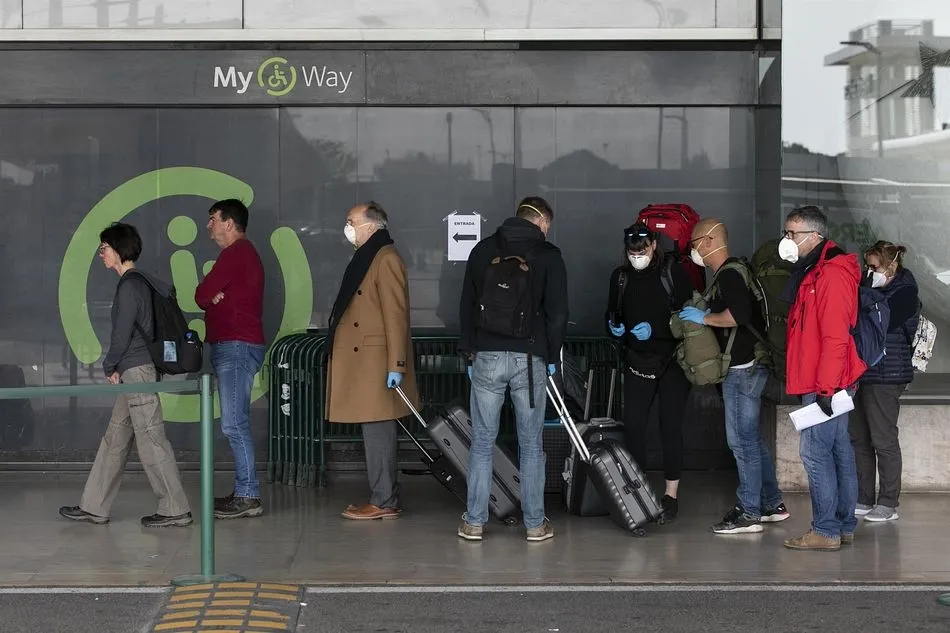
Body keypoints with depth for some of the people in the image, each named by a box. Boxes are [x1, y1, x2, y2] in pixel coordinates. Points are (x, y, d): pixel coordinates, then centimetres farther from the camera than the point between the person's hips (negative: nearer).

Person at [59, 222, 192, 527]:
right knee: (114, 439, 12)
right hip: (134, 373, 10)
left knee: (151, 440, -6)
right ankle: (94, 507, 18)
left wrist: (110, 367, 0)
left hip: (137, 370, -10)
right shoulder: (143, 281, 14)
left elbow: (122, 334, -16)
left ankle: (176, 510, -1)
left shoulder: (130, 286, -14)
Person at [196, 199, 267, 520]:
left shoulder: (235, 253, -11)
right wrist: (215, 296, -3)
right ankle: (244, 492, 13)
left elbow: (202, 296, -12)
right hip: (237, 346, 11)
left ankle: (248, 497, -15)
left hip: (236, 347, -11)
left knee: (234, 424, -13)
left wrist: (210, 297, 9)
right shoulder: (244, 253, 22)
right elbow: (206, 296, 18)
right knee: (236, 424, 11)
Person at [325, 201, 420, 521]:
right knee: (374, 431, 12)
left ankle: (385, 502, -3)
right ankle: (382, 496, 17)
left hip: (375, 361, -10)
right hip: (361, 360, 10)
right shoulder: (366, 257, 18)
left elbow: (396, 315, -18)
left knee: (377, 431, -7)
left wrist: (396, 365, -21)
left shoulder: (386, 258, -13)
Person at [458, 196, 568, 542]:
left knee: (482, 442, 6)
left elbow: (466, 305, 10)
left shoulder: (483, 250, 8)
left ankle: (474, 522, 7)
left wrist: (469, 352, 16)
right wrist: (551, 357, 7)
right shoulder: (548, 255, 0)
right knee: (531, 444, 6)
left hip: (486, 357, 2)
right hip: (530, 358, -2)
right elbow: (557, 312, -3)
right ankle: (535, 523, 9)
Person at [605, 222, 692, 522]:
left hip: (672, 361, -3)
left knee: (670, 427, -2)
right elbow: (612, 315, 16)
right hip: (638, 362, 3)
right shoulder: (620, 276, 7)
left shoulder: (673, 271, -6)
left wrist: (655, 329, -20)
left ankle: (671, 494, 6)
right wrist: (614, 327, -7)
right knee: (632, 426, -4)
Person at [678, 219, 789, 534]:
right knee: (752, 439, 16)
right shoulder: (729, 272, 18)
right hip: (746, 366, 11)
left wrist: (704, 317, -17)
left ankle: (748, 512, -3)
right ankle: (772, 503, 22)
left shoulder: (729, 274, -15)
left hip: (743, 368, -11)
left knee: (741, 440, -6)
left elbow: (739, 314, -30)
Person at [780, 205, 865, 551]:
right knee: (838, 450, 12)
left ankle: (825, 531, -5)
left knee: (815, 450, -8)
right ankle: (844, 526, 18)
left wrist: (825, 387, -23)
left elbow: (835, 337, -22)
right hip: (825, 383, 10)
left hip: (825, 383, -10)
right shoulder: (812, 271, 16)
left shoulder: (831, 274, -16)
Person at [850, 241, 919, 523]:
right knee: (858, 439, 10)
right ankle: (864, 500, 17)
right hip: (863, 374, 9)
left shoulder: (905, 294, -9)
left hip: (885, 377, -9)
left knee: (883, 440, -5)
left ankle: (888, 504, 2)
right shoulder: (875, 292, 17)